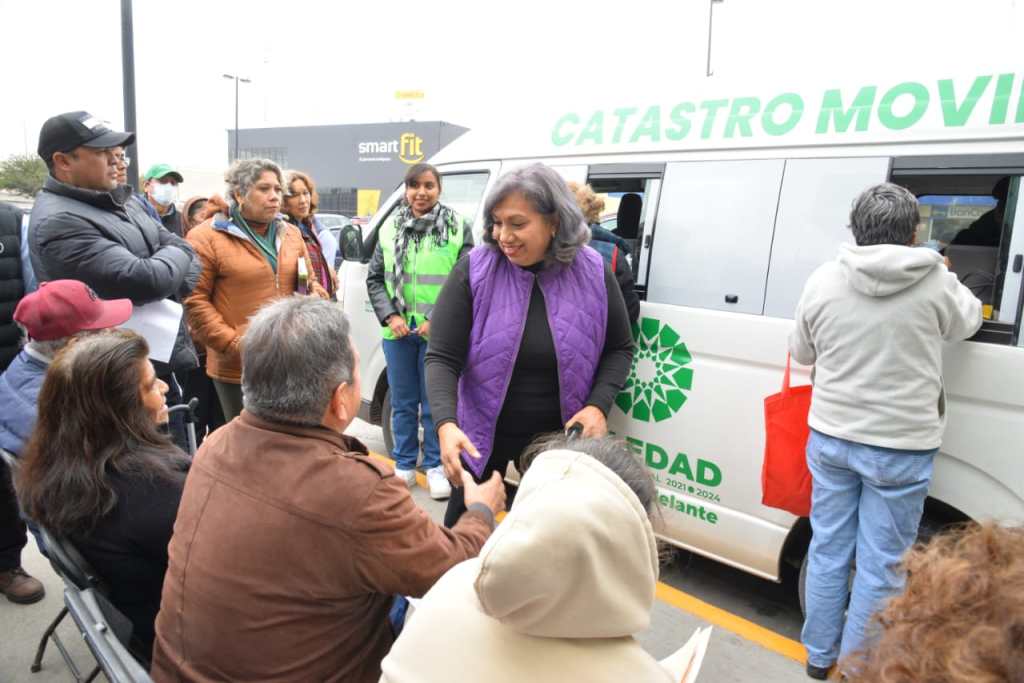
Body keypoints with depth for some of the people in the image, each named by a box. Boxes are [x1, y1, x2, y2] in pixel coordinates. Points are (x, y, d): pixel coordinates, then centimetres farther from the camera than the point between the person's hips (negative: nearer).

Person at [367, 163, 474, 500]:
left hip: (438, 332, -3)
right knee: (402, 403, 13)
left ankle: (435, 466, 20)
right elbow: (375, 279, 11)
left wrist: (436, 320, -12)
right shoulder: (390, 229, 9)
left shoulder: (458, 228, -3)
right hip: (398, 332, 4)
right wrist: (390, 316, -3)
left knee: (435, 404, 5)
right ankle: (404, 465, 27)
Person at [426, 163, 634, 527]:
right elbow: (441, 359, -16)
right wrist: (446, 425, -31)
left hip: (558, 435, 2)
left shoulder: (593, 272, -10)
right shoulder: (473, 271, -15)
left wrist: (597, 405, -14)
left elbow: (620, 349, 1)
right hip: (483, 432, -1)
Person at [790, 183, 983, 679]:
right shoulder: (934, 282, -10)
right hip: (900, 447, -3)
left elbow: (801, 353, 7)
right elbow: (967, 322, 12)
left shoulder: (822, 281, -5)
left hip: (830, 437, 3)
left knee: (828, 550, 16)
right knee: (880, 565, 10)